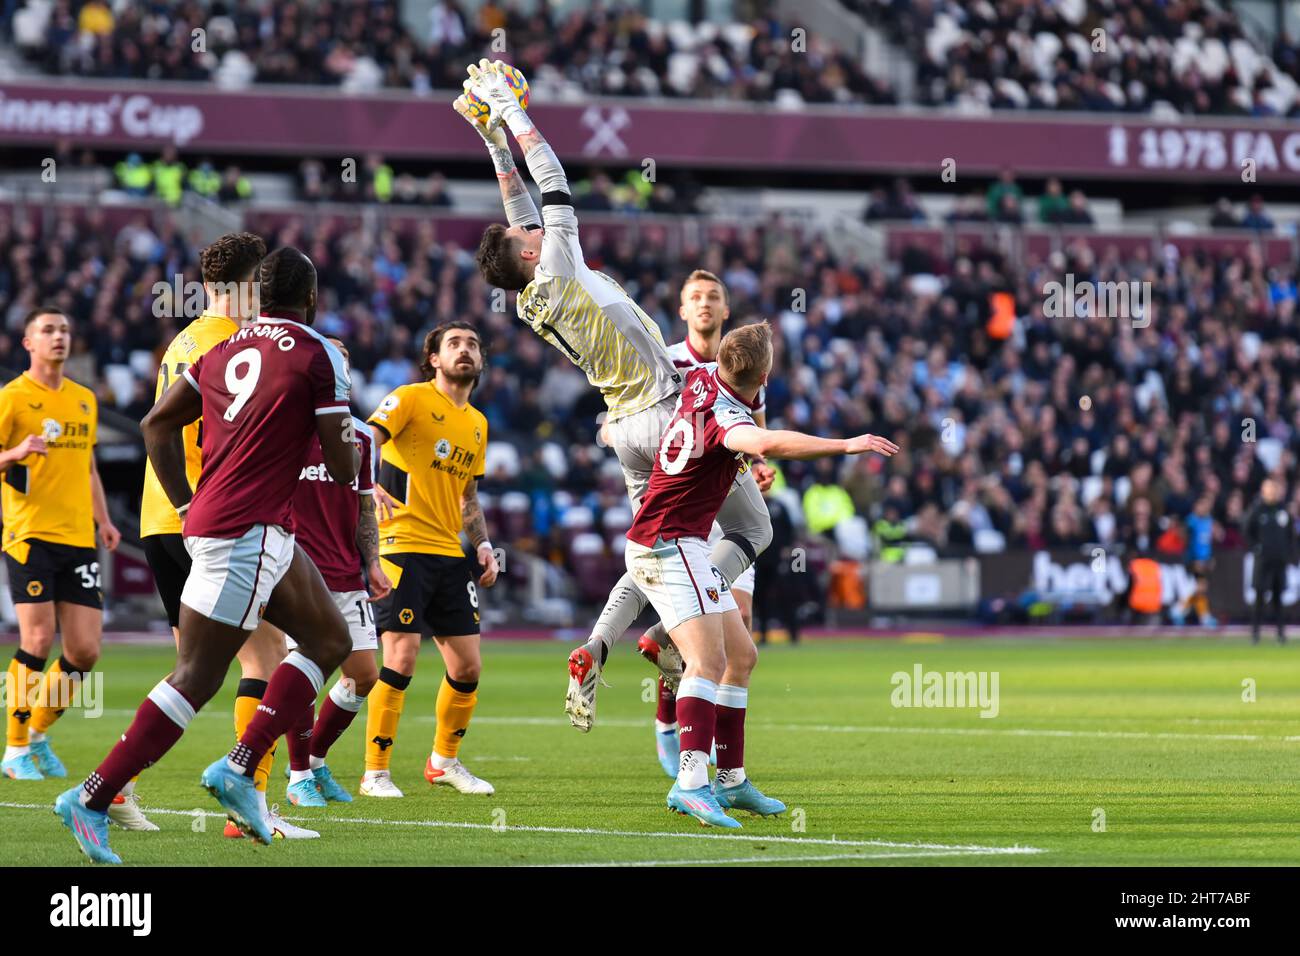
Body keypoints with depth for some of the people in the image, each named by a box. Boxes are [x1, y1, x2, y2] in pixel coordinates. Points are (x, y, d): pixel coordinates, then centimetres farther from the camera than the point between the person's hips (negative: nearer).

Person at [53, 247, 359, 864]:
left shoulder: (224, 351, 13)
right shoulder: (318, 356, -7)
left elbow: (156, 426, 15)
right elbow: (343, 469, -6)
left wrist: (187, 506, 18)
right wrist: (355, 440, 17)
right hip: (247, 533, -9)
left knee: (329, 642, 17)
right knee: (196, 679, -8)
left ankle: (239, 769, 9)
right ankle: (92, 799, -9)